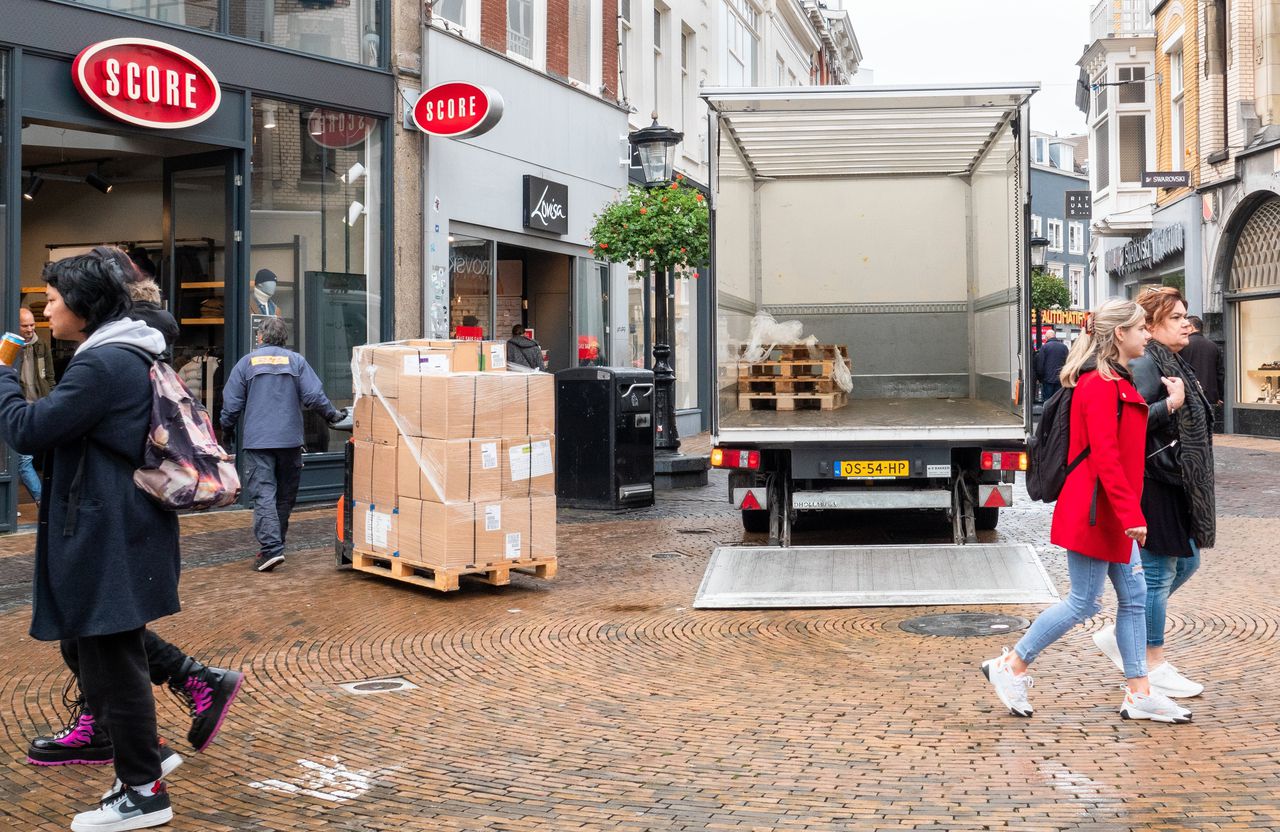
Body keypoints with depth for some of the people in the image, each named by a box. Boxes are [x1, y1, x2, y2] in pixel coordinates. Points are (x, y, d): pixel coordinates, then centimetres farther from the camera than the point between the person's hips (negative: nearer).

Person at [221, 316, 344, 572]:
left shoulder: (246, 363, 3)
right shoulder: (296, 361, 4)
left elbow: (231, 404, 3)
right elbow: (314, 396, -6)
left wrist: (226, 429, 19)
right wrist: (332, 414, 9)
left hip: (256, 440, -2)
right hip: (290, 439, 2)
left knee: (263, 494, -6)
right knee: (286, 494, 14)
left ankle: (271, 547, -19)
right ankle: (276, 542, 21)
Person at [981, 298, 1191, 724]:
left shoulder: (1116, 382, 15)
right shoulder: (1101, 385, -17)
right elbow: (1105, 457, -23)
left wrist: (1129, 513, 17)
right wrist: (1132, 514, -23)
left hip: (1113, 514, 10)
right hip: (1094, 511, -10)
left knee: (1133, 596, 10)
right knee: (1084, 601, -2)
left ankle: (1139, 693, 17)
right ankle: (1011, 666, 10)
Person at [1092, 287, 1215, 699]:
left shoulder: (1174, 363, 15)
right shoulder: (1145, 365, -16)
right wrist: (1171, 403, -23)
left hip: (1177, 484, 11)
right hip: (1154, 483, -11)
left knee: (1186, 562, 17)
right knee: (1159, 572, -2)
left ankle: (1119, 634, 26)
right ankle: (1154, 666, 10)